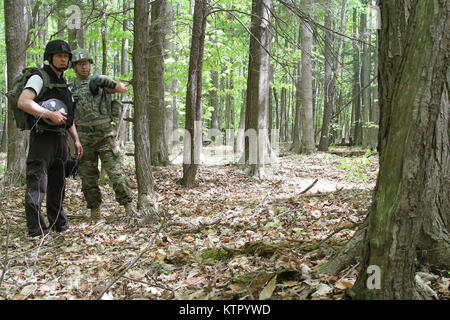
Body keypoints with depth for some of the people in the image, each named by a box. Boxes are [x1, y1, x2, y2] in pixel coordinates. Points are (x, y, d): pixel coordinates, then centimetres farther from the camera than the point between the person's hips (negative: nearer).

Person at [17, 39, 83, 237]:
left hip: (60, 139, 8)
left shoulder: (63, 84, 19)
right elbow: (23, 102, -22)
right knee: (37, 184, -7)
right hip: (42, 137, -8)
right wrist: (50, 114, -25)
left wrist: (76, 139, 17)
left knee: (58, 184, 14)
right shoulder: (39, 78, -6)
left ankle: (59, 224, 24)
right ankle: (36, 229, -4)